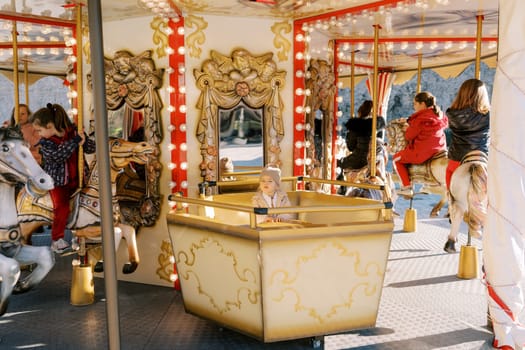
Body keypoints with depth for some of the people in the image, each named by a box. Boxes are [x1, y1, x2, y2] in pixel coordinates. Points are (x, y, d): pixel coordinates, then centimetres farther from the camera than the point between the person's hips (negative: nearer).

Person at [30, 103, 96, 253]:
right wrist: (75, 141, -28)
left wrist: (83, 141, -24)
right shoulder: (45, 142, -8)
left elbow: (91, 148, -3)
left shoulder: (73, 132, -4)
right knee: (61, 207, -20)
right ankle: (57, 240, -6)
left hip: (76, 179, 3)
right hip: (57, 182, -3)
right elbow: (57, 155, -26)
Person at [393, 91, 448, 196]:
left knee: (397, 158, 14)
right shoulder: (440, 115, 5)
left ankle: (406, 187, 7)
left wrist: (408, 128, 11)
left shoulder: (420, 119, -18)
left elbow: (409, 136, -13)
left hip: (421, 152, -8)